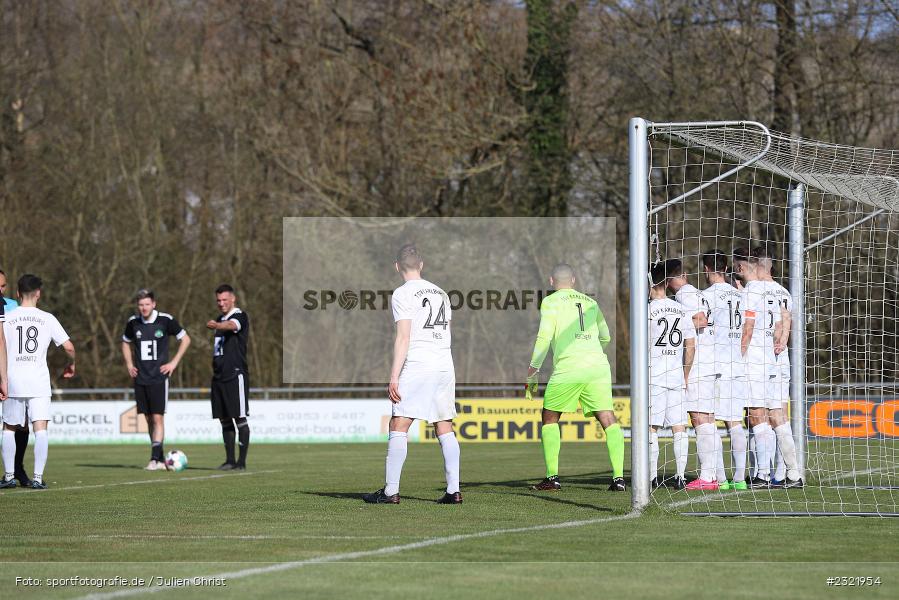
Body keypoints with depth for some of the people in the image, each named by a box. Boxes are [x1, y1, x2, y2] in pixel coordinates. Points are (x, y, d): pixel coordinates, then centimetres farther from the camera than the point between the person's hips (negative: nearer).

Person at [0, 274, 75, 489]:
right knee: (40, 430, -2)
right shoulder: (47, 319, 1)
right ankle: (38, 477, -9)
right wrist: (72, 365, 19)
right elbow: (69, 346, -1)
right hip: (39, 382, -1)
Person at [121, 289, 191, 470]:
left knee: (158, 418, -11)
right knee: (149, 419, 6)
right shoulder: (133, 322, 5)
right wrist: (129, 364, 11)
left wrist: (174, 363, -2)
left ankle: (155, 459, -14)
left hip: (159, 378, -4)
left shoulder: (165, 320, -6)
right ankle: (160, 460, 13)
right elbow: (126, 343, 24)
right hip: (140, 378, 4)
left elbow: (185, 339, 4)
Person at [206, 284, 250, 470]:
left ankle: (242, 461, -6)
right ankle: (229, 460, 11)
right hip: (219, 376, 8)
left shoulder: (240, 317, -7)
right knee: (225, 420, 8)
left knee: (240, 419, -7)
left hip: (236, 375, -8)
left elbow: (231, 326, -31)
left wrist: (217, 325, -50)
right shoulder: (220, 320, 18)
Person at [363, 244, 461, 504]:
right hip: (445, 366, 7)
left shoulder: (402, 294, -4)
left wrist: (394, 377, -13)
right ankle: (453, 490, 0)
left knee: (398, 427, -4)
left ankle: (391, 491, -8)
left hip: (416, 366, -7)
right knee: (444, 429, 7)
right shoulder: (441, 293, 17)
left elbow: (403, 338, -12)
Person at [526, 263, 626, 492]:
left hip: (567, 368, -3)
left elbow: (544, 338, -4)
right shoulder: (590, 302, 21)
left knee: (550, 418, 13)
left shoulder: (551, 302, 7)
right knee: (608, 419, 0)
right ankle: (618, 477, -12)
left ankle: (552, 477, 6)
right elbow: (605, 337, 33)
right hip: (598, 365, 3)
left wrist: (533, 371, 0)